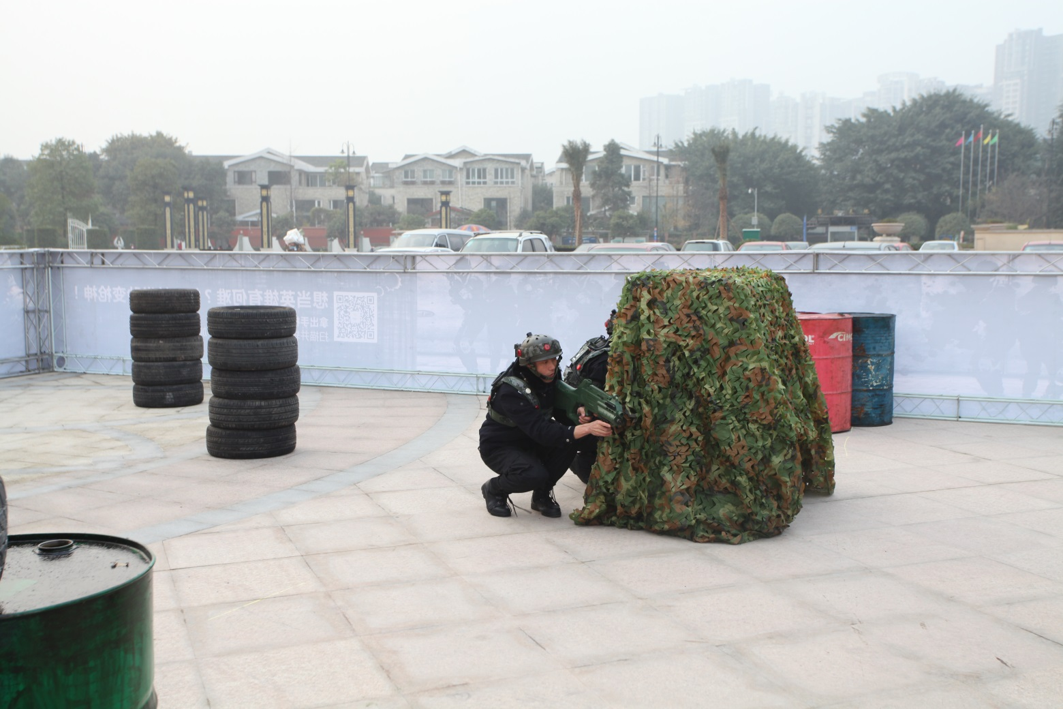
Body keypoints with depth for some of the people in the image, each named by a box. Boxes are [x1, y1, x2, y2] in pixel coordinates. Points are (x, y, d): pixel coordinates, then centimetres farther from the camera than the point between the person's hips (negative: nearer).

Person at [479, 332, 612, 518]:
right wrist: (587, 428, -48)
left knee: (569, 442, -21)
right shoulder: (511, 391, -32)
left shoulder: (548, 377, -11)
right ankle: (494, 489, -1)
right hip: (499, 447, -7)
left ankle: (542, 495, 0)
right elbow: (541, 431, -40)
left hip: (529, 442, 7)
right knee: (535, 474, -33)